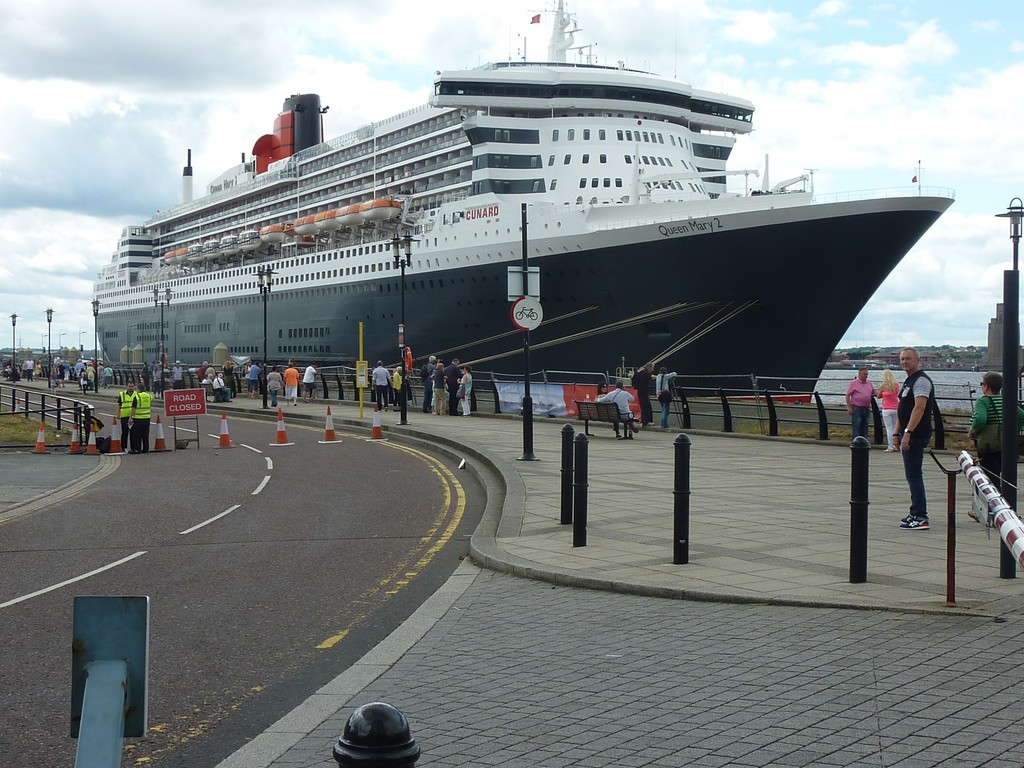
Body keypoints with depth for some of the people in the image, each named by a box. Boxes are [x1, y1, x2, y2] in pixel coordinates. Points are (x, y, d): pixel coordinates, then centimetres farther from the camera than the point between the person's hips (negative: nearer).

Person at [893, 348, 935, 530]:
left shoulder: (921, 380, -13)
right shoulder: (908, 382, 20)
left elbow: (919, 408, -23)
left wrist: (908, 433, -28)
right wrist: (897, 434, 21)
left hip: (916, 435, -10)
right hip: (909, 436, 11)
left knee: (914, 475, -11)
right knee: (913, 475, 14)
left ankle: (921, 518, -10)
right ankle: (916, 514, 21)